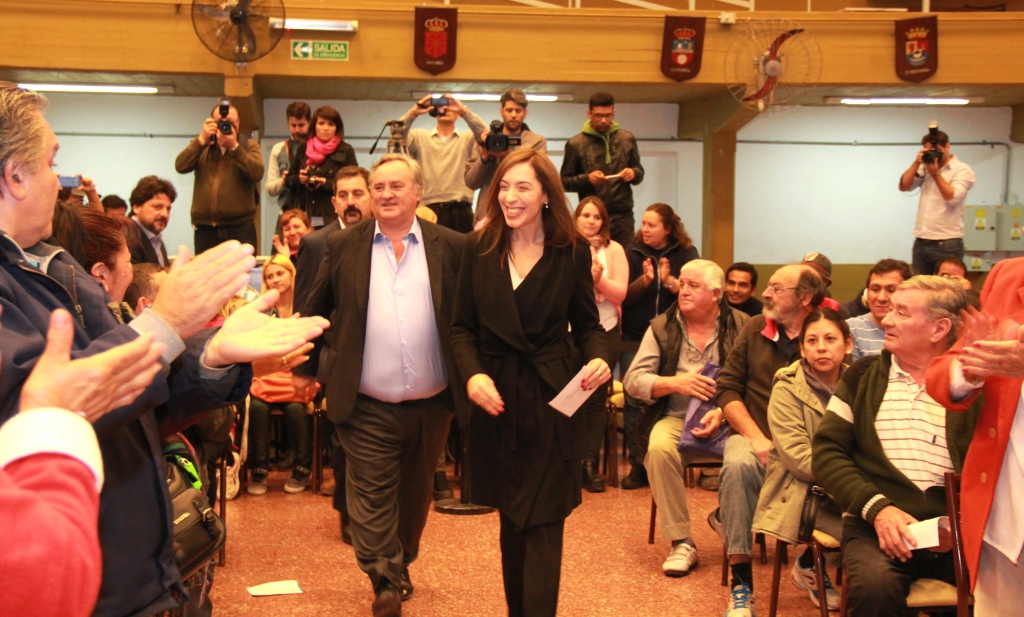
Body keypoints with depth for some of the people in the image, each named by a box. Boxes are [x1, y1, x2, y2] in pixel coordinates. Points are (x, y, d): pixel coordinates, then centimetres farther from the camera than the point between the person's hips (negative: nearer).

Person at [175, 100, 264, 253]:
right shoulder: (200, 147, 16)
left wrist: (234, 147, -14)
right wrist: (202, 139, -8)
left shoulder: (250, 146, 8)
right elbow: (180, 167, -2)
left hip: (240, 227, -2)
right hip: (205, 228, 2)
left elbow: (257, 173, -10)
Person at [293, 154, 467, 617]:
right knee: (371, 498, -2)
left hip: (431, 404, 1)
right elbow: (314, 310, 10)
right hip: (368, 406, -1)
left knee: (415, 494, 17)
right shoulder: (343, 246, 0)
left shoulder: (451, 247, -1)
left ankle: (401, 565, 36)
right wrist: (304, 368, 11)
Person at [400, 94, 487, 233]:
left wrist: (464, 111, -19)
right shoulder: (420, 137, 13)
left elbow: (484, 134, -6)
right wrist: (413, 113, -18)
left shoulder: (467, 138, 13)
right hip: (428, 209, 0)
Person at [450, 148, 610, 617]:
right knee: (510, 518, 15)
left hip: (551, 400, -2)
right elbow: (462, 326, 4)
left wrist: (598, 358, -16)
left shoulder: (572, 252, -3)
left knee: (542, 523, -4)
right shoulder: (480, 248, 2)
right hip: (497, 399, 3)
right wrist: (472, 373, -13)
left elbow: (587, 323, 5)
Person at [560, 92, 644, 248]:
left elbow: (639, 171, 17)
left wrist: (634, 173, -6)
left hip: (623, 217, 2)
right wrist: (587, 179, -15)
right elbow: (565, 181, 3)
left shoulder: (627, 139, 8)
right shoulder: (576, 144, 1)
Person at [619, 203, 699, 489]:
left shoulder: (686, 253, 2)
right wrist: (644, 280, -19)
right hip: (635, 339, 1)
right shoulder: (633, 253, 3)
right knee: (634, 400, -1)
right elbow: (623, 297, -4)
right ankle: (638, 465, 8)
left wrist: (670, 281, -21)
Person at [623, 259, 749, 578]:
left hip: (728, 419, -1)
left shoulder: (740, 325, 3)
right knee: (660, 447, -32)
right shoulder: (661, 327, 8)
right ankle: (681, 543, -18)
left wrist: (724, 413, -22)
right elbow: (633, 380, 2)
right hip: (676, 418, 1)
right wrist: (675, 383, -13)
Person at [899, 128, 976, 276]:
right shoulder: (925, 168, 16)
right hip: (921, 241, 5)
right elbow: (904, 186, 6)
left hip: (947, 243, -5)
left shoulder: (962, 170, -1)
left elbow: (953, 197, -14)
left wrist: (935, 174, -17)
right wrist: (916, 163, -3)